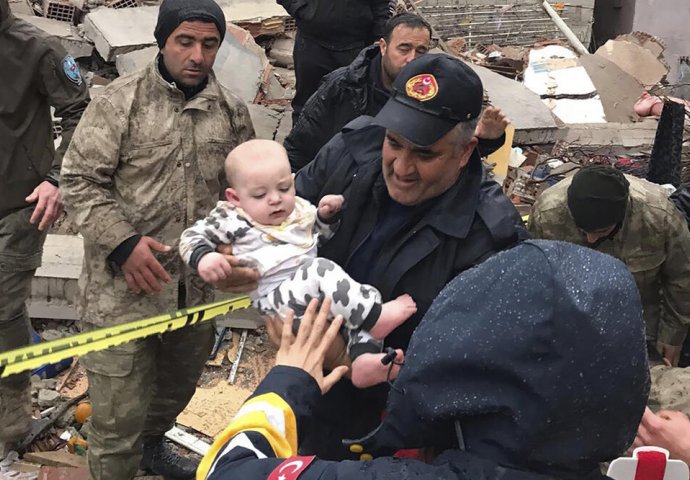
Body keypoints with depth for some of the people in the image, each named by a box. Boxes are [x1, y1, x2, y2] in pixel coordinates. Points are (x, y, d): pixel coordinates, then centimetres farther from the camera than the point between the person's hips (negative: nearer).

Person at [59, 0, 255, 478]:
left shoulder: (232, 111, 4)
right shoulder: (119, 101, -9)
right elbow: (80, 181, -8)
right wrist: (124, 242, -19)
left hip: (196, 284, 5)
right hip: (124, 284, -5)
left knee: (180, 383, 26)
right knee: (118, 410, 0)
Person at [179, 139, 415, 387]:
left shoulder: (300, 209, 19)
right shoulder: (232, 219, 2)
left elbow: (323, 237, 34)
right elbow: (193, 236, 4)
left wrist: (326, 216, 12)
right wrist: (203, 257, -18)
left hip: (323, 293, 7)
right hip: (276, 295, -7)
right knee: (320, 271, -32)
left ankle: (363, 356, -28)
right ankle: (374, 316, -31)